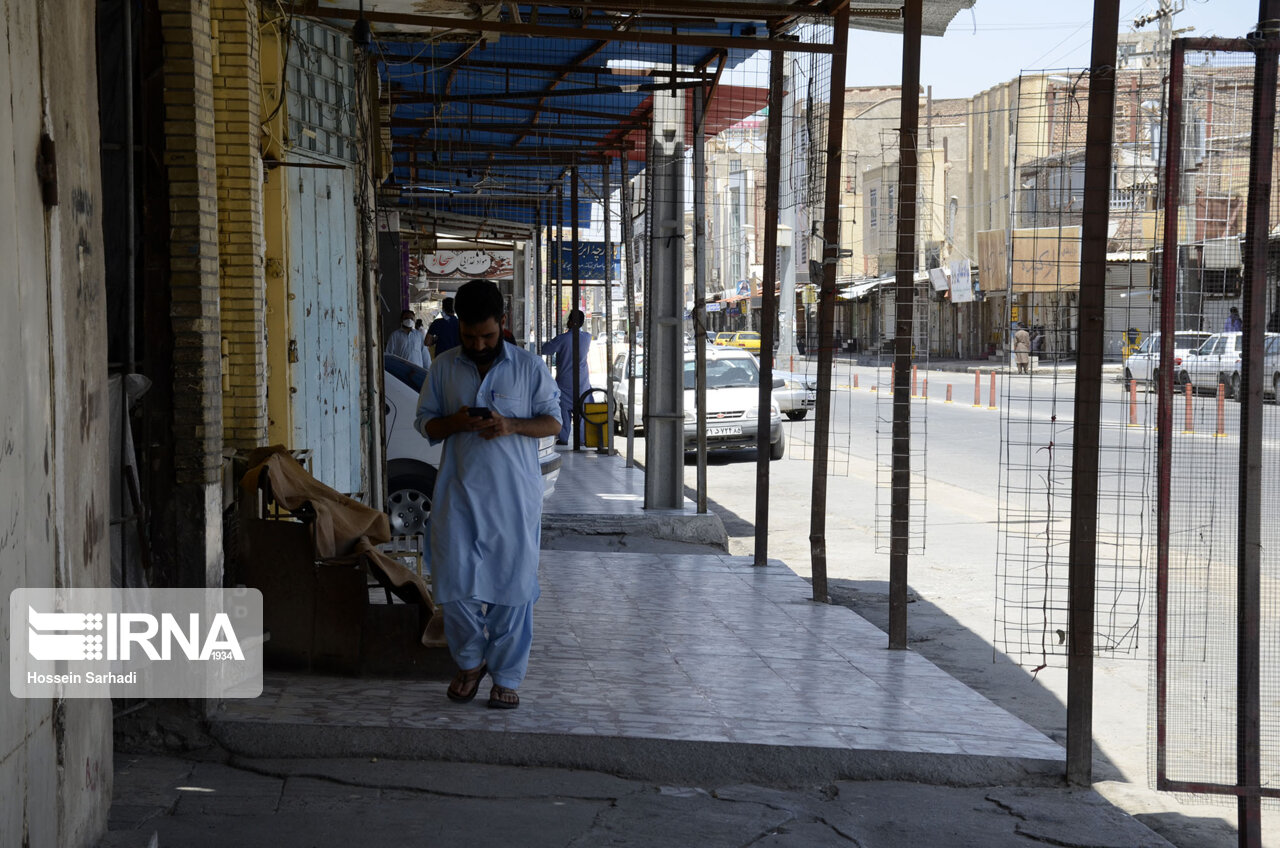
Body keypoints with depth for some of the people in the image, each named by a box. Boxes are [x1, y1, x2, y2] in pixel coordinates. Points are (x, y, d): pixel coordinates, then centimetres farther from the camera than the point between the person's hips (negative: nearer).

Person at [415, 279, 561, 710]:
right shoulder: (443, 367, 6)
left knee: (511, 585, 1)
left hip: (514, 496, -2)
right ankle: (470, 661, 25)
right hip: (458, 493, 2)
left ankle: (507, 676, 14)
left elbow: (552, 421, 2)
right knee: (454, 583, 1)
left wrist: (510, 426, -16)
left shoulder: (529, 367, 0)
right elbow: (425, 422, 10)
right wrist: (454, 422, -12)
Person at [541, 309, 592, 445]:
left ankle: (563, 438, 5)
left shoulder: (562, 339, -16)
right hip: (582, 381, 3)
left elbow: (545, 350, -10)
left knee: (564, 410, 5)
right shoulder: (587, 337, -3)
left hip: (565, 380, -3)